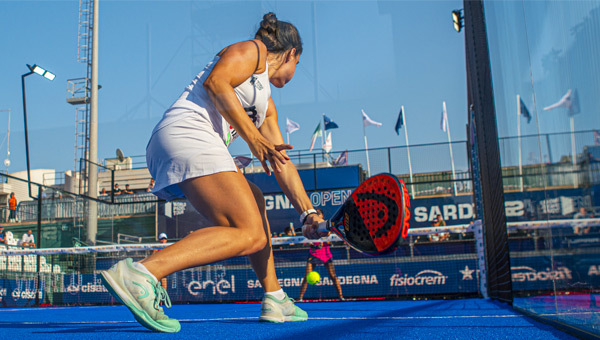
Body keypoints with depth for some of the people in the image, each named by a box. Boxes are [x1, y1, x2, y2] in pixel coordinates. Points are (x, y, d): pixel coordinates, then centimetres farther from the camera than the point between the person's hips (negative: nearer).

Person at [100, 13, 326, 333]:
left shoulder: (266, 105, 32)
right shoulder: (253, 50, 10)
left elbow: (282, 163, 27)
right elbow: (215, 82, -10)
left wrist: (308, 213, 20)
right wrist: (253, 137, -13)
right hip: (187, 132, -10)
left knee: (254, 199, 26)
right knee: (250, 235, -18)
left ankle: (274, 298, 25)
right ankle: (140, 273, -31)